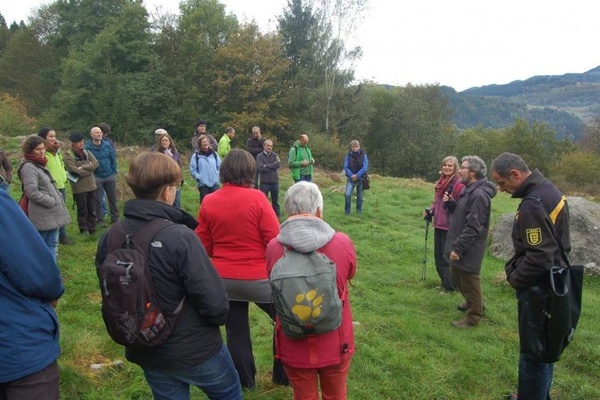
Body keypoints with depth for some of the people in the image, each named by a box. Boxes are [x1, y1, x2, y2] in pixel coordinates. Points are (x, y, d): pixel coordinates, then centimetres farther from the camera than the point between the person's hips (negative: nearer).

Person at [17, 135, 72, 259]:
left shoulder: (40, 164, 15)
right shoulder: (29, 167, -15)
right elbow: (32, 193, -24)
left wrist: (57, 200, 10)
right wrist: (52, 202, -15)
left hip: (52, 213, 10)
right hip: (42, 215, -10)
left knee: (52, 244, 14)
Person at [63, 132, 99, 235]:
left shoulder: (87, 152, 11)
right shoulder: (68, 155, -7)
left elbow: (95, 163, -5)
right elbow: (74, 171, -17)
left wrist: (83, 167, -17)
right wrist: (89, 168, -5)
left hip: (91, 185, 5)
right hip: (79, 187, -5)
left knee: (92, 210, 12)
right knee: (83, 211, 4)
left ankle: (92, 229, 23)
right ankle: (84, 230, 16)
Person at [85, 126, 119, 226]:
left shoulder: (107, 145, 1)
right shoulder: (87, 147, -8)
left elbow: (113, 159, 6)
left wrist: (114, 172, 3)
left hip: (110, 177, 3)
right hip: (96, 178, -3)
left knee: (113, 198, 10)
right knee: (98, 200, 7)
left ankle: (115, 218, 21)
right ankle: (99, 219, 18)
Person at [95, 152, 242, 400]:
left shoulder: (109, 238, -11)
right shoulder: (180, 237, -29)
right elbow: (214, 302, -26)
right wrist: (219, 317, -3)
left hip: (145, 351, 5)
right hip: (195, 349, -5)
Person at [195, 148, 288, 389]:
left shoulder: (208, 203, -3)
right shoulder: (256, 198, -16)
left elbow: (203, 246, 3)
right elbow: (274, 240, -14)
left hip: (223, 279, 4)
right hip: (258, 277, -4)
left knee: (235, 331, 18)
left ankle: (244, 382, 35)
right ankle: (283, 375, 29)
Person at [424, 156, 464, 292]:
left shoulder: (459, 184, -13)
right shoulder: (440, 182, 12)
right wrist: (430, 211, 6)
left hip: (450, 226, -8)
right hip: (438, 224, 8)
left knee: (447, 256, -1)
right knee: (438, 255, 15)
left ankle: (449, 285, 13)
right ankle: (444, 282, 30)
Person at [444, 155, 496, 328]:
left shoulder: (479, 195, -23)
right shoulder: (469, 190, 10)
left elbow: (473, 227, -26)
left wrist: (458, 248, -24)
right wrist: (450, 203, -1)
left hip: (469, 250, -10)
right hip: (459, 246, 10)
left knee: (469, 283, 4)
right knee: (456, 277, 24)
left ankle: (473, 317, 21)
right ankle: (473, 303, 44)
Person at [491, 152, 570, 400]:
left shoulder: (533, 205, -26)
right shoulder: (548, 189, 6)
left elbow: (538, 259, -29)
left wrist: (515, 279, -12)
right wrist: (515, 269, 11)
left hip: (539, 290, -11)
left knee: (533, 352, 3)